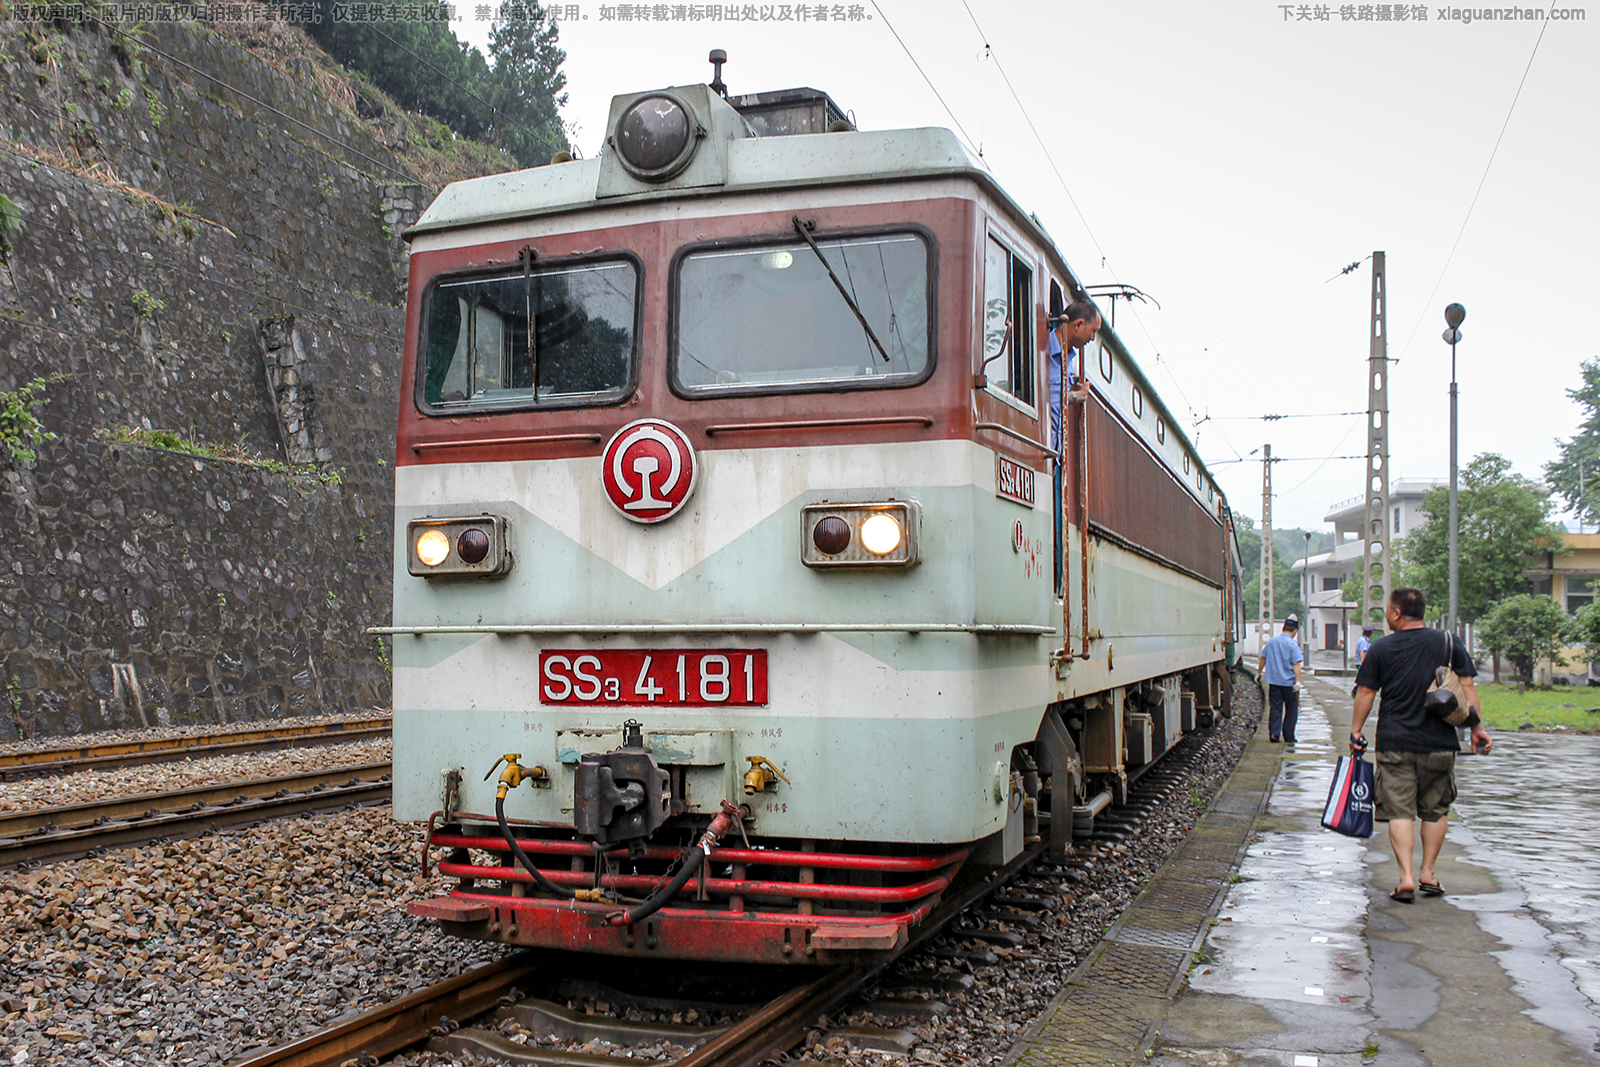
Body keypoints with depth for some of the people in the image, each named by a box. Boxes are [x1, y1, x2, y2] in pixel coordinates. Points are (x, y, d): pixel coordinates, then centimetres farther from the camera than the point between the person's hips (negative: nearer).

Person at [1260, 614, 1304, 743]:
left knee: (1275, 708, 8)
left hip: (1273, 681, 4)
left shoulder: (1272, 641, 5)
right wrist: (1298, 681, -19)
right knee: (1291, 710, 8)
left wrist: (1260, 673, 26)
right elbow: (1296, 664, -17)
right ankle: (1289, 737, 10)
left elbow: (1263, 658, 14)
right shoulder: (1293, 644, -11)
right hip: (1289, 682, -4)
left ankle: (1274, 734, -1)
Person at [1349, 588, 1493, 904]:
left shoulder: (1380, 648, -2)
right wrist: (1477, 728, 9)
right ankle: (1428, 874, 19)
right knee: (1435, 809, 15)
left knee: (1399, 811, 1)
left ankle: (1406, 877, -8)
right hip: (1439, 743, 2)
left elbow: (1365, 692, 0)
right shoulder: (1449, 641, 2)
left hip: (1394, 743, -1)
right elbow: (1467, 686, 2)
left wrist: (1356, 730, 9)